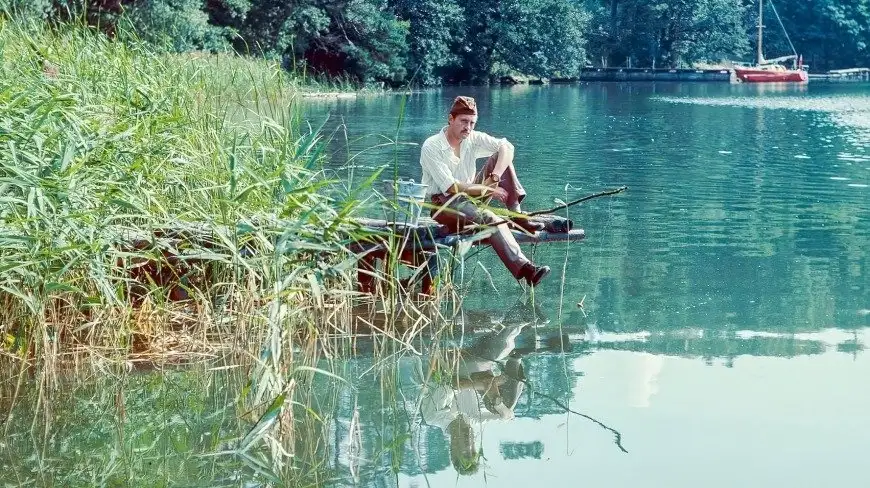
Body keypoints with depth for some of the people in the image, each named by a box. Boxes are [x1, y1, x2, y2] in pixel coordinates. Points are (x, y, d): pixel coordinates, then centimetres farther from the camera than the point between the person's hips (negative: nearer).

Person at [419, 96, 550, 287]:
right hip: (443, 203, -7)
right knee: (489, 218, -35)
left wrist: (494, 177, -27)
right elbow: (451, 187, -21)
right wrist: (489, 190, -19)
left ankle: (517, 216, -18)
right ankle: (524, 268, -47)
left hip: (470, 196, 7)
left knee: (501, 156, -8)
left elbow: (507, 147, -10)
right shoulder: (431, 147, -16)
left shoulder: (473, 138, 1)